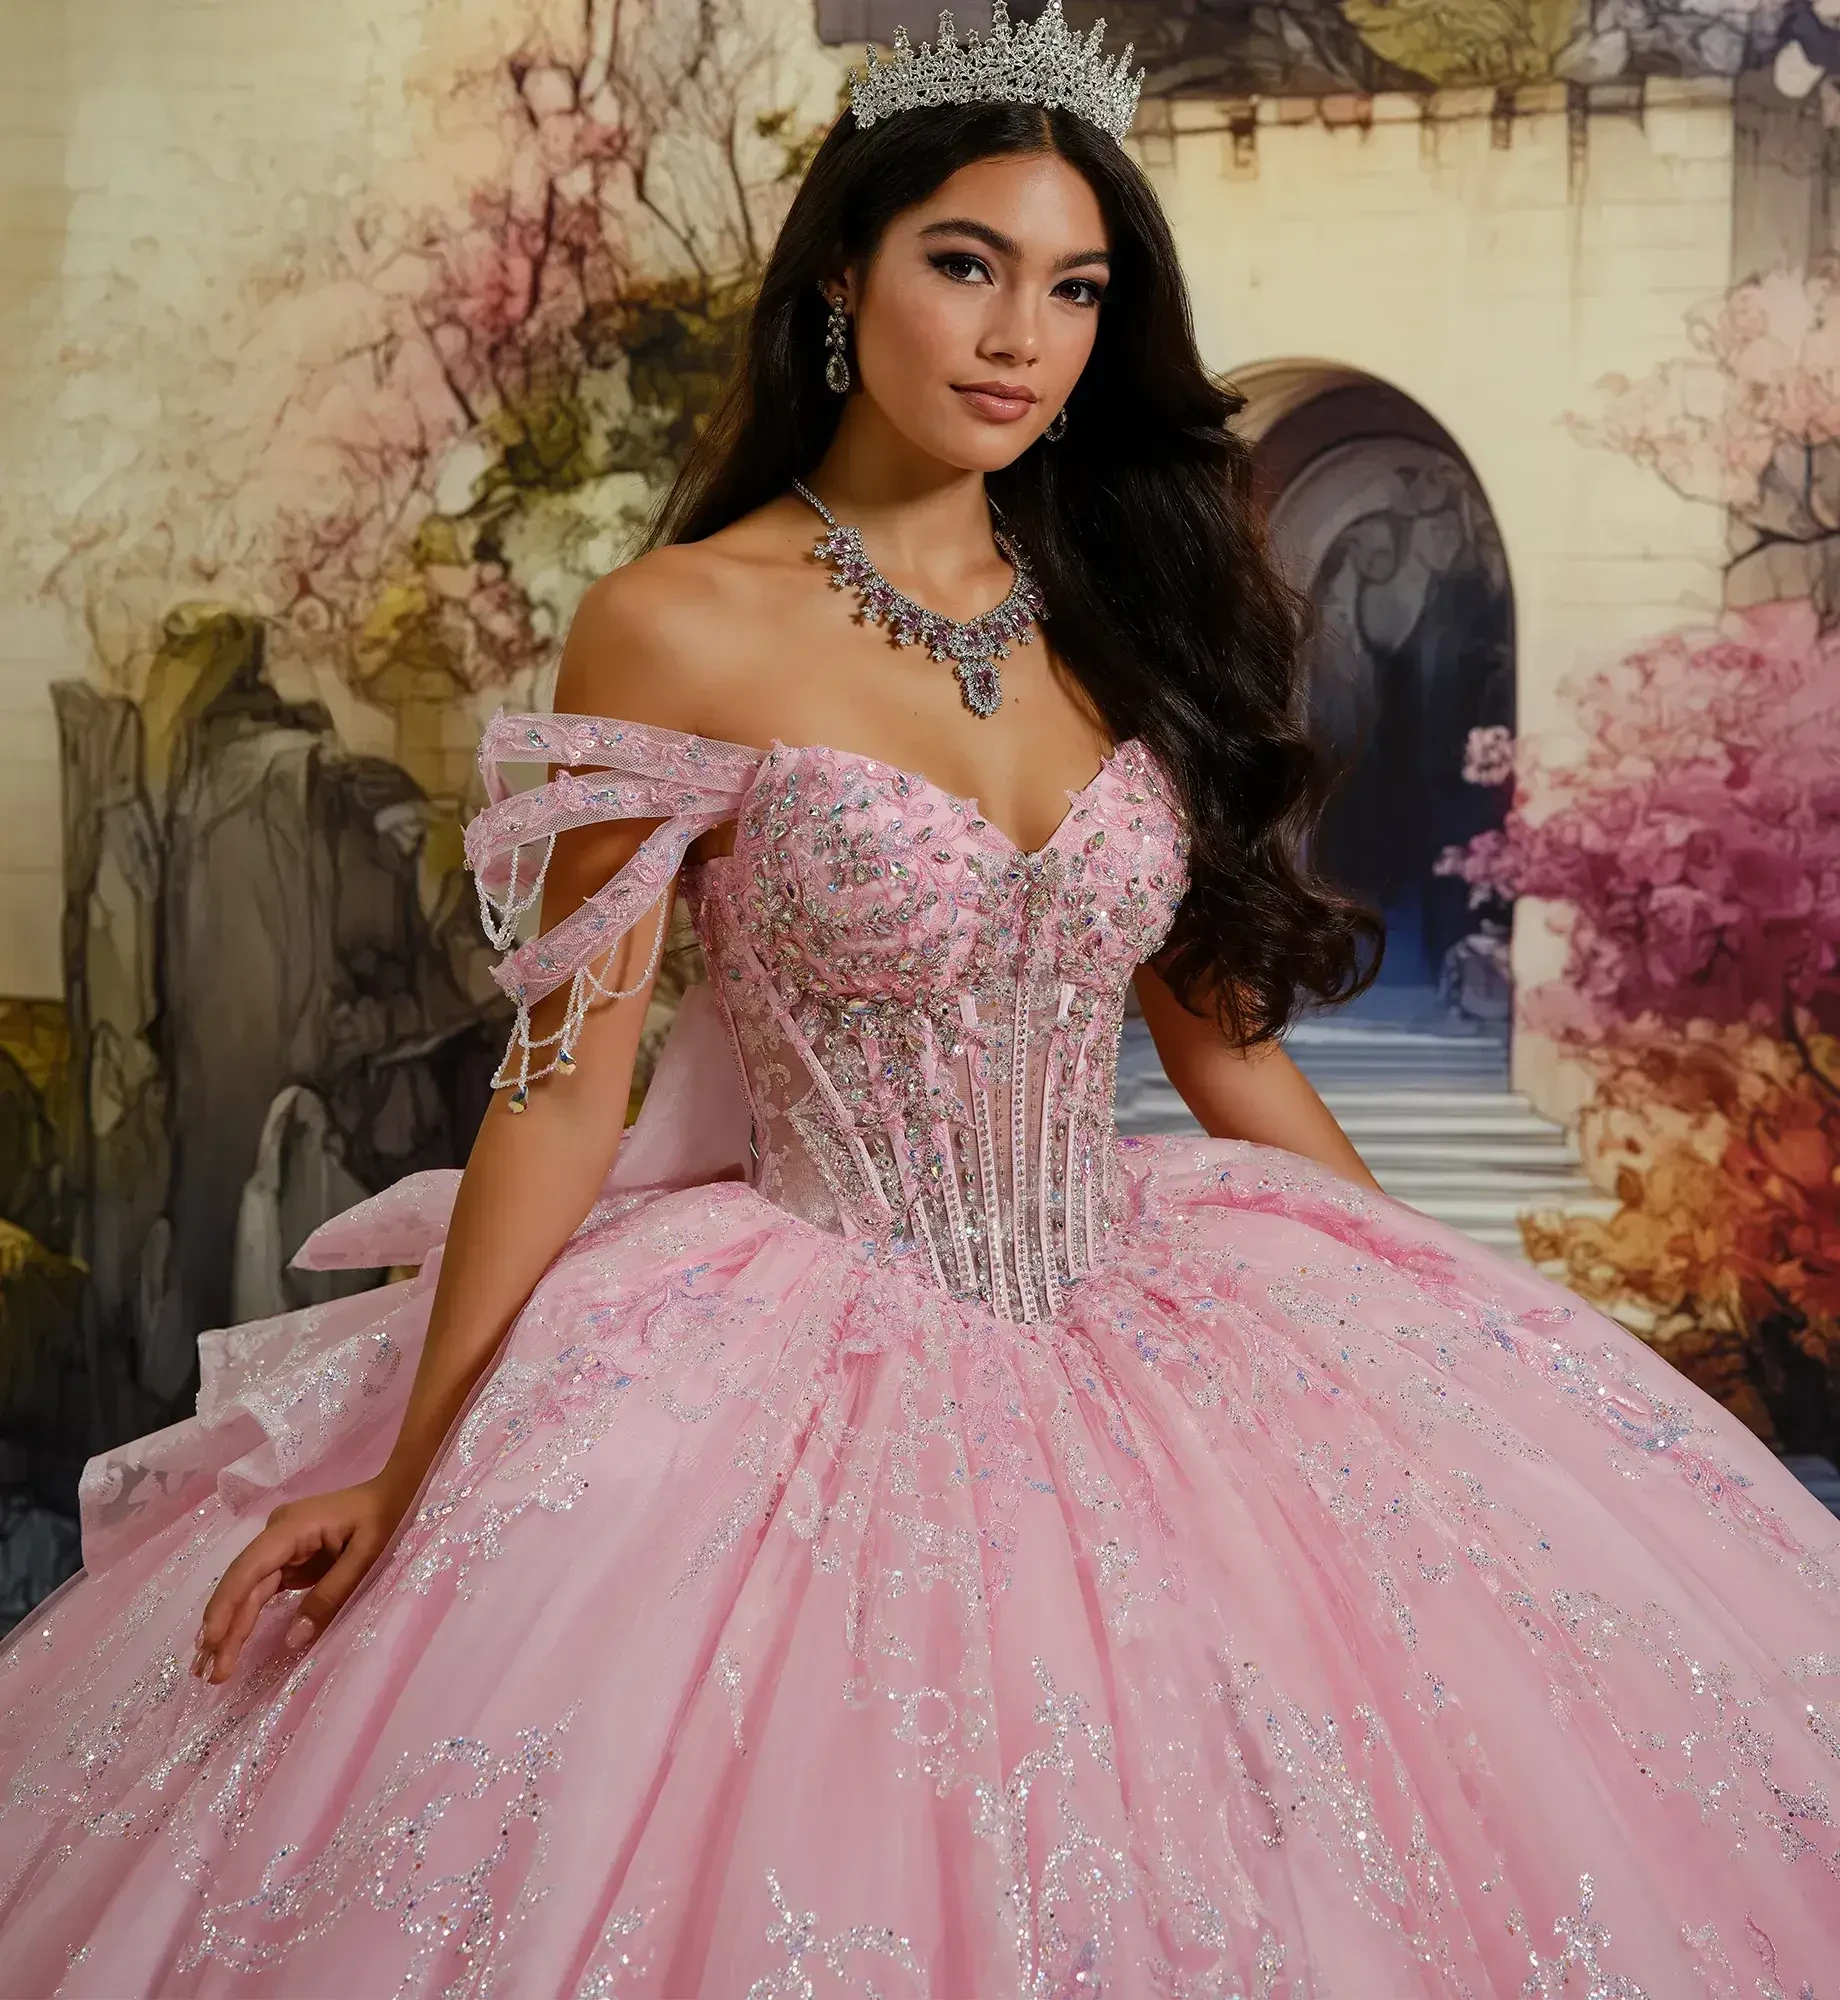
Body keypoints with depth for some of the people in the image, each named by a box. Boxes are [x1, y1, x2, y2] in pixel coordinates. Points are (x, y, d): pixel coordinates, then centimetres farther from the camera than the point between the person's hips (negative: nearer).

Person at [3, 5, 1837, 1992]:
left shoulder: (1129, 616, 6)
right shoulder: (681, 630, -9)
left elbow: (1219, 1025, 11)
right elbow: (566, 1071, -8)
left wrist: (1449, 1315, 12)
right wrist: (409, 1468, -11)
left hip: (1133, 1319, 5)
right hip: (815, 1357, -4)